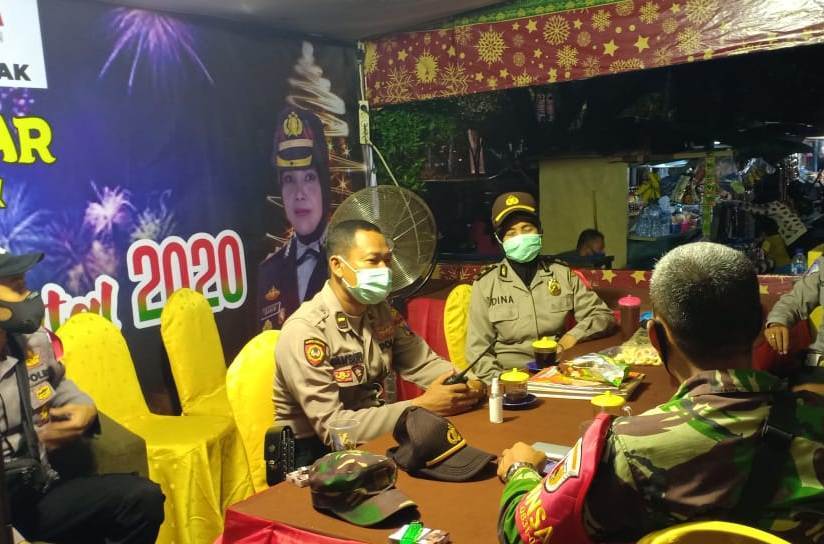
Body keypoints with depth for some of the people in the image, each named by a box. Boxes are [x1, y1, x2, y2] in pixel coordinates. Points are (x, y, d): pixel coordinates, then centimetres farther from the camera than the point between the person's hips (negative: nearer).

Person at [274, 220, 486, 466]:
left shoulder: (380, 311, -1)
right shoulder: (304, 331, -23)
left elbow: (424, 363, 5)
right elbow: (332, 426, -26)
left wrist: (467, 385, -16)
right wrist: (421, 407, -27)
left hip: (370, 437, 7)